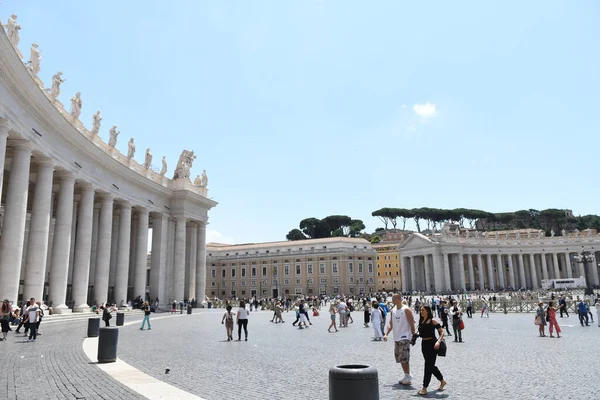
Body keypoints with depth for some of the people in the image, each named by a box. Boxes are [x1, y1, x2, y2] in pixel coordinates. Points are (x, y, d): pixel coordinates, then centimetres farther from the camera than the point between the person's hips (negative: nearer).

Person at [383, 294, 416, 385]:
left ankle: (408, 377, -1)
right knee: (399, 357, 13)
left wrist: (414, 336, -13)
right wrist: (386, 334, -2)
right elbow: (390, 324, 10)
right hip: (397, 338, 8)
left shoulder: (406, 309, -11)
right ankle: (406, 375, 25)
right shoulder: (393, 311, 10)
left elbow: (412, 324, -11)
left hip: (405, 337, -8)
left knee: (404, 357, -12)